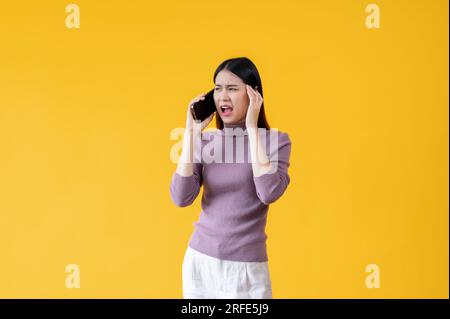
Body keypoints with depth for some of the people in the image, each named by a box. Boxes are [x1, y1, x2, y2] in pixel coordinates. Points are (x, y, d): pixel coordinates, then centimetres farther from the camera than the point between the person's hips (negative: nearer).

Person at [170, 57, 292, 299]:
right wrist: (191, 132, -10)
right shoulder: (206, 141, 2)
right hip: (199, 261, 4)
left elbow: (269, 193, -24)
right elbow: (181, 198, -10)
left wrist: (252, 128, -18)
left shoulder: (275, 140, -6)